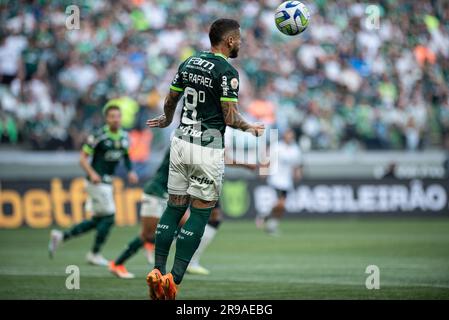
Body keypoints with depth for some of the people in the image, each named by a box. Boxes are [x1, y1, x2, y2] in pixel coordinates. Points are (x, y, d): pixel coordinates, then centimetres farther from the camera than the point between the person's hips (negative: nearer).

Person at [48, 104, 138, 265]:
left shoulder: (124, 137, 6)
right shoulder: (98, 136, -14)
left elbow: (126, 155, 23)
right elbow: (82, 158, -12)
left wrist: (130, 171, 6)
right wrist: (92, 173, -27)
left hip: (107, 182, 8)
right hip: (97, 182, -8)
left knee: (97, 221, 11)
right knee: (109, 217, -9)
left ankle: (61, 236, 20)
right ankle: (94, 254, 6)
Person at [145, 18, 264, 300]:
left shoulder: (189, 63, 8)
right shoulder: (227, 71, -12)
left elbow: (170, 101, 16)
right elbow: (230, 118, -15)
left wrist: (167, 120, 37)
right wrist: (250, 128, 5)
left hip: (181, 142, 6)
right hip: (208, 149, -6)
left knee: (174, 207, 12)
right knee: (200, 213, 0)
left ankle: (158, 271, 5)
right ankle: (175, 279, -7)